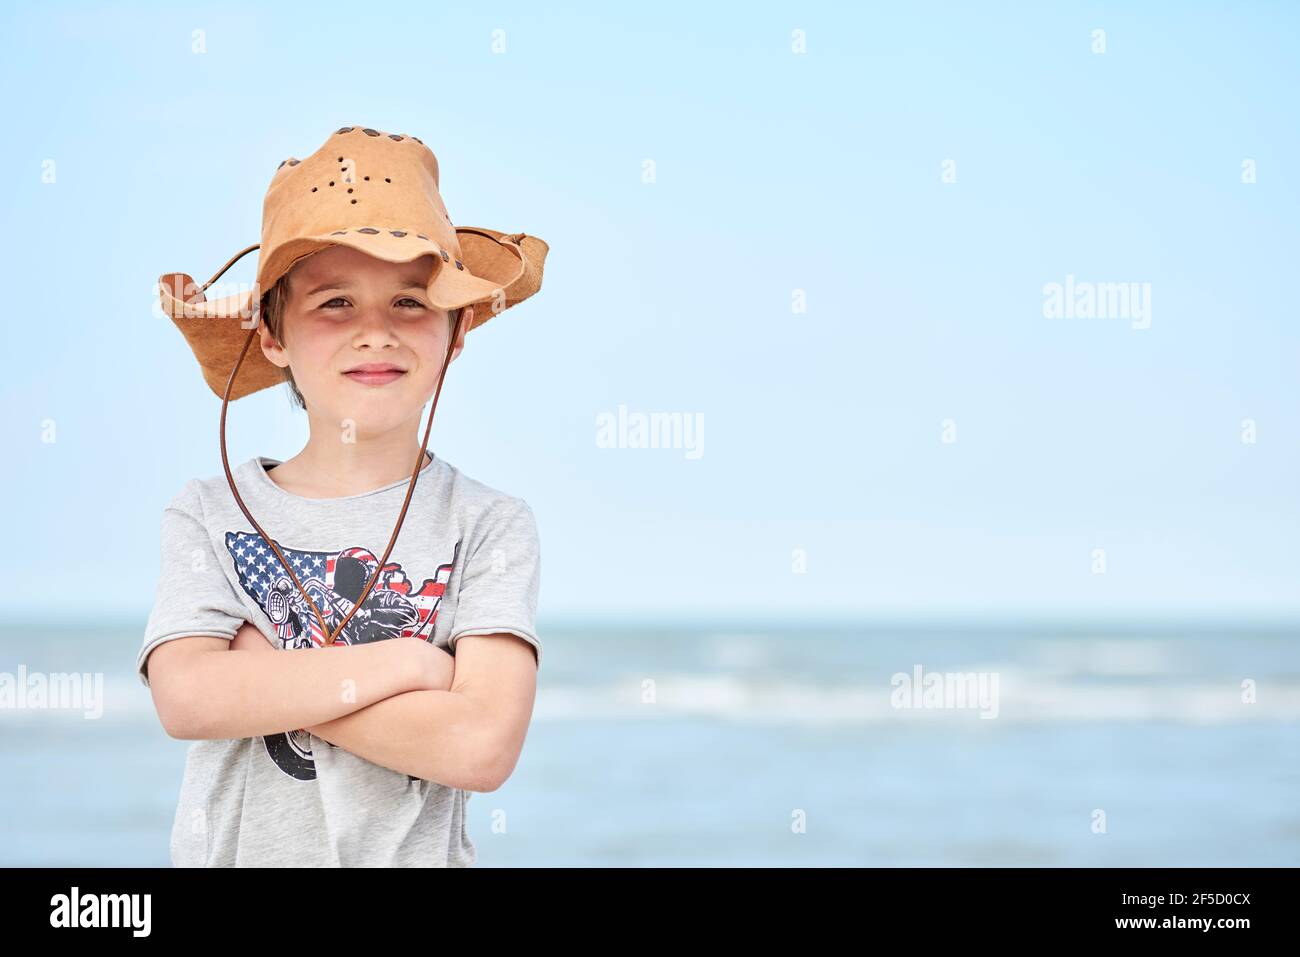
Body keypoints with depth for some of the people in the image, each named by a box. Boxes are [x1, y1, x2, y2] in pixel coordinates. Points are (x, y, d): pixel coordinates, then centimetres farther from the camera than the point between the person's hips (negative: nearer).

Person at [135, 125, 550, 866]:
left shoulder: (489, 525, -10)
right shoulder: (209, 514, -4)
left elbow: (482, 746, -21)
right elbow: (186, 698, -18)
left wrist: (261, 672, -18)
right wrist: (406, 663, -20)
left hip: (415, 856, -1)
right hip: (233, 852, 1)